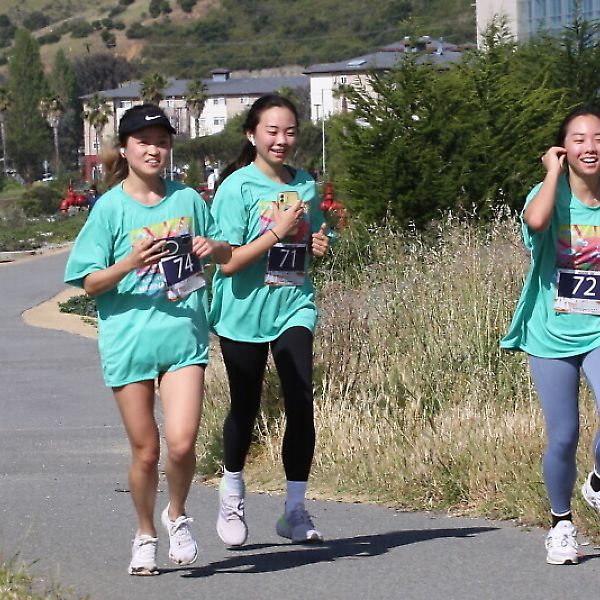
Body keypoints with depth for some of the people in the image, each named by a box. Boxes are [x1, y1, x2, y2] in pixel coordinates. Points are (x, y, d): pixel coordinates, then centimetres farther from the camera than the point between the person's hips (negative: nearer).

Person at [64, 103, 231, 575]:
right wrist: (131, 262, -19)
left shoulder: (188, 199, 7)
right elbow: (90, 284, -1)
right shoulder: (111, 208, 0)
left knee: (182, 442, -15)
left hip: (184, 336, 1)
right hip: (128, 339, -1)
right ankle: (146, 537, 27)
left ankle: (177, 516, 13)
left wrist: (214, 247, -3)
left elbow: (226, 253, 21)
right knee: (145, 451, 4)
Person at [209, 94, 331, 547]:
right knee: (246, 408, 8)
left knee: (301, 404, -9)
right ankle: (232, 493, 33)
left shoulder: (306, 186, 7)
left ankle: (295, 510, -1)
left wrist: (319, 245, 0)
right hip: (244, 310, -3)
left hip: (293, 306, 3)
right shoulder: (238, 187, -9)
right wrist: (277, 232, -20)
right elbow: (228, 262, -15)